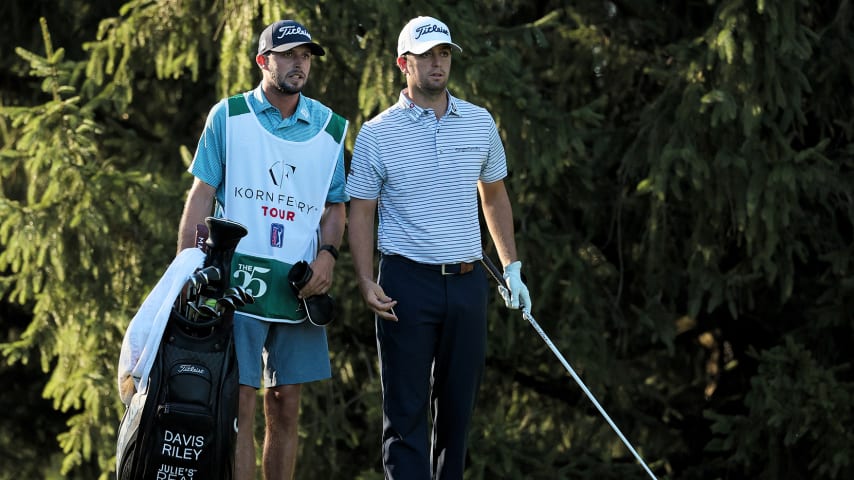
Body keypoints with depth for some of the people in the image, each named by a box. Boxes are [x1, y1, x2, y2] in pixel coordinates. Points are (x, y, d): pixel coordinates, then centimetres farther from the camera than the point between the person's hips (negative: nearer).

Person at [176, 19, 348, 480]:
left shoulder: (329, 127, 11)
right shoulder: (229, 116, 3)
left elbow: (336, 206, 16)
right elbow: (202, 195, 2)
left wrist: (327, 254, -4)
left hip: (298, 285, 3)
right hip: (237, 279, -3)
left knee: (285, 404, 5)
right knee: (238, 402, -8)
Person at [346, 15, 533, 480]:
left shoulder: (480, 123, 8)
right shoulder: (376, 135, -3)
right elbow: (360, 212, 0)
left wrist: (512, 268, 16)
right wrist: (366, 281, -12)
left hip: (467, 282, 4)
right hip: (407, 283, -4)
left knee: (457, 406, 8)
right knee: (406, 410, -4)